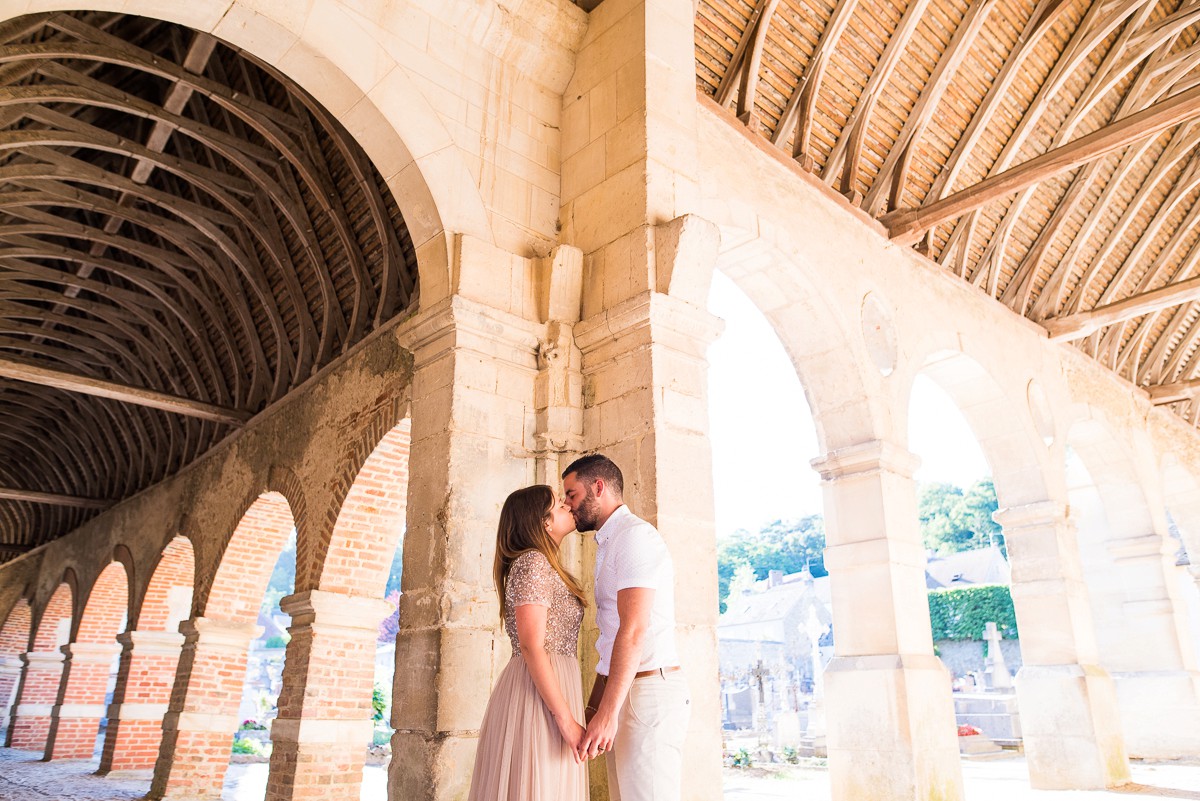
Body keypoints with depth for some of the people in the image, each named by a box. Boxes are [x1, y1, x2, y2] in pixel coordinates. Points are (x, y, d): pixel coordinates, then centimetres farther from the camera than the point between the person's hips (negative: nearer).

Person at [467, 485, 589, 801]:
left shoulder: (544, 566, 17)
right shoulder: (532, 563, -12)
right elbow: (532, 646, -19)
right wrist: (565, 718, -20)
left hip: (548, 687, 9)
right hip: (541, 692, -9)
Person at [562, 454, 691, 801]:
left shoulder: (634, 535, -10)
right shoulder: (609, 544, 20)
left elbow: (634, 631, -20)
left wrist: (607, 713, -23)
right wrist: (592, 707, 19)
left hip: (650, 691, -9)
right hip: (624, 692, 9)